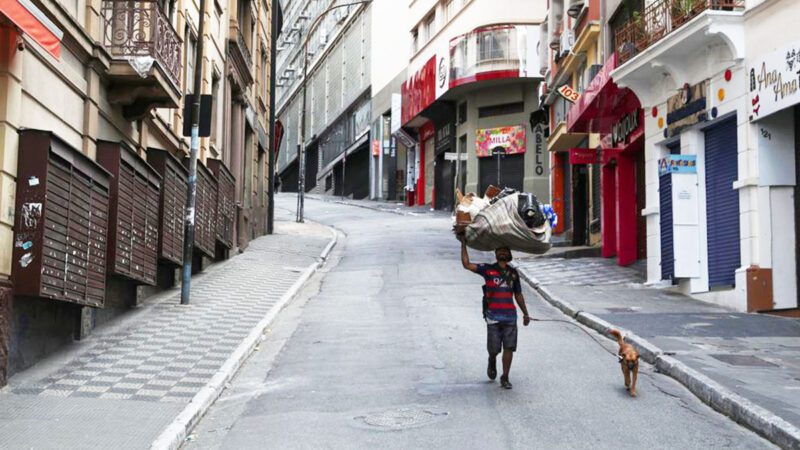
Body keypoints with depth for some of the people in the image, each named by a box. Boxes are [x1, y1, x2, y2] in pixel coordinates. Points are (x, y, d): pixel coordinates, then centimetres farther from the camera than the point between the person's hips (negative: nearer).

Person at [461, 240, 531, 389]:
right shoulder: (487, 269, 3)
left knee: (509, 347, -3)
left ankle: (505, 378, 6)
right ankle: (492, 362, 36)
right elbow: (466, 264, -7)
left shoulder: (513, 273, 12)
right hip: (493, 316, -2)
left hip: (510, 316, 2)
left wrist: (525, 313, 20)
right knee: (493, 348, 1)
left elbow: (518, 295, 20)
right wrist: (463, 244, -8)